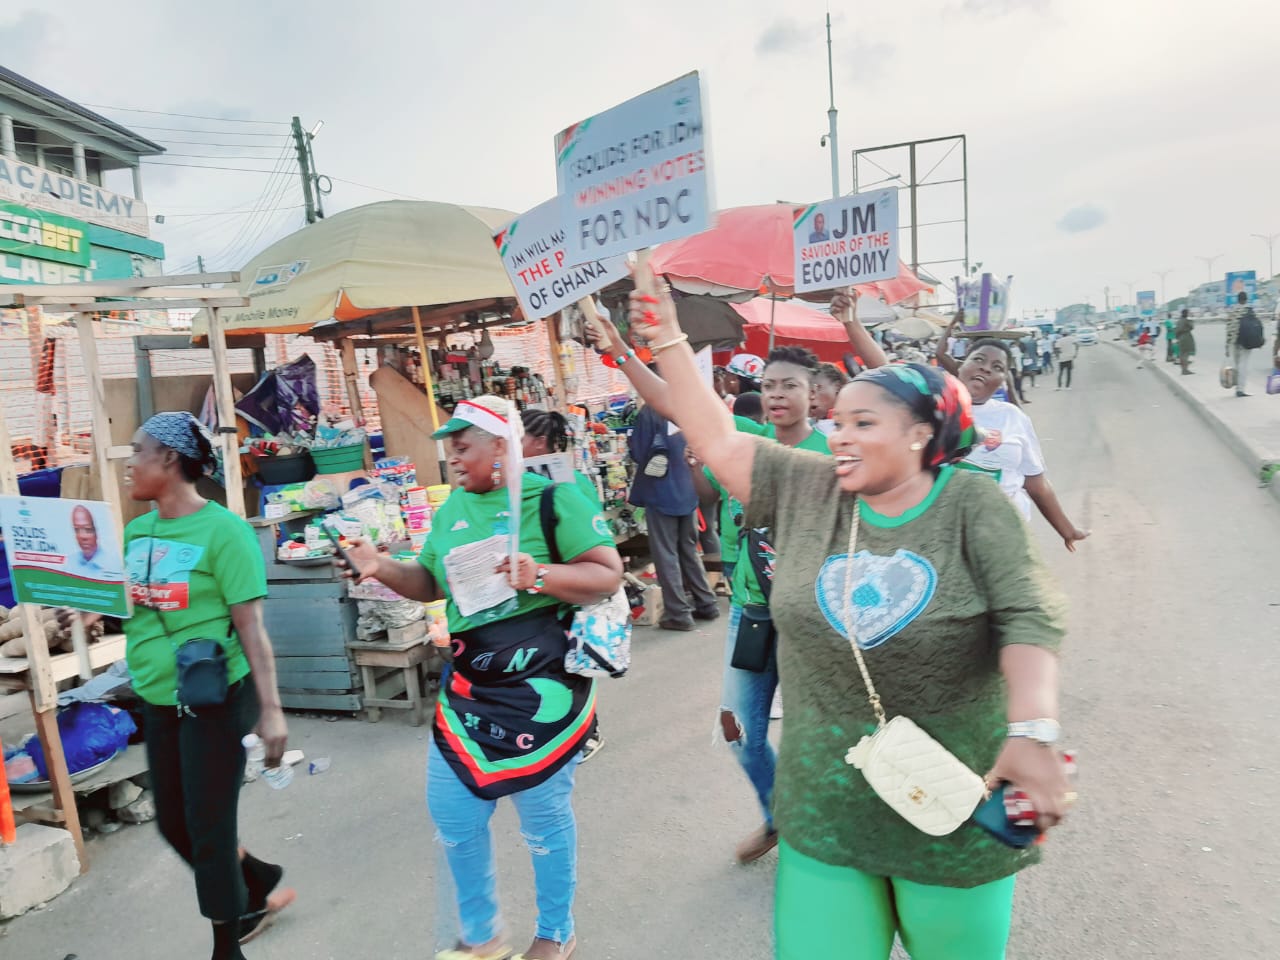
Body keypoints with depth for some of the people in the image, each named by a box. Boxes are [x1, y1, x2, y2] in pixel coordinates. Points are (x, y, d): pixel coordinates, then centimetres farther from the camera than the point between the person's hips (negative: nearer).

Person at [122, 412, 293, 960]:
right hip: (158, 703, 8)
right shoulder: (136, 533, 6)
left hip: (215, 701, -8)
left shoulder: (221, 530, -16)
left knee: (209, 830, 4)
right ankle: (262, 888, 43)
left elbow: (250, 625, -18)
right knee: (173, 824, 19)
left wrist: (270, 709, -21)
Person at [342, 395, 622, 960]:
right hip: (467, 685, 7)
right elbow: (431, 583, 17)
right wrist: (381, 568, 0)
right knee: (453, 818, 14)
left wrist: (539, 575, -28)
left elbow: (609, 576, -14)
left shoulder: (553, 497, -11)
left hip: (540, 686, -6)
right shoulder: (451, 509, 9)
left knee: (544, 818, 10)